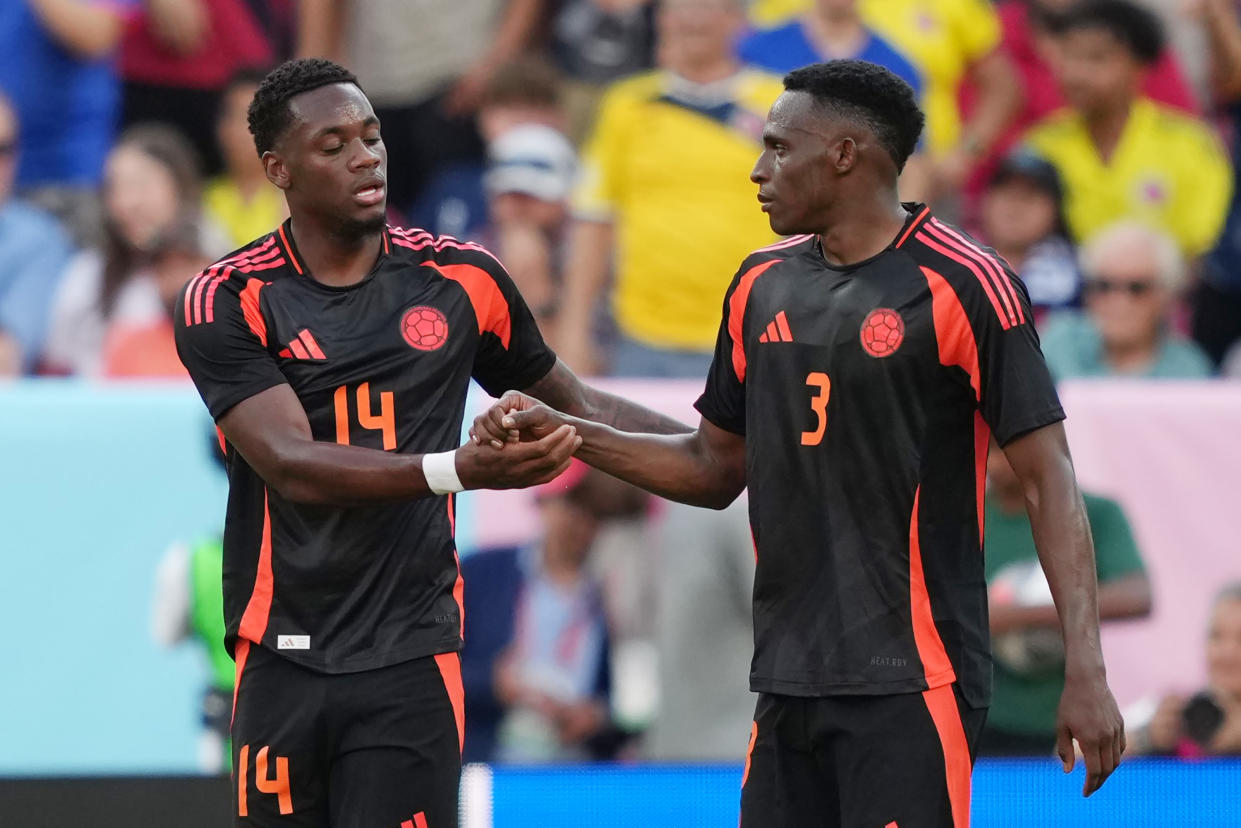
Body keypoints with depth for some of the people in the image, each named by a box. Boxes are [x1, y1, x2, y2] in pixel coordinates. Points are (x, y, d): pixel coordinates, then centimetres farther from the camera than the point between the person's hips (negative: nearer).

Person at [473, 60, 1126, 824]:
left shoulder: (964, 286, -8)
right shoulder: (765, 285, 13)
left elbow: (1049, 479, -11)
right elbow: (716, 468, 23)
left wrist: (1086, 669, -19)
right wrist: (566, 431, 12)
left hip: (909, 685, -7)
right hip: (789, 683, 7)